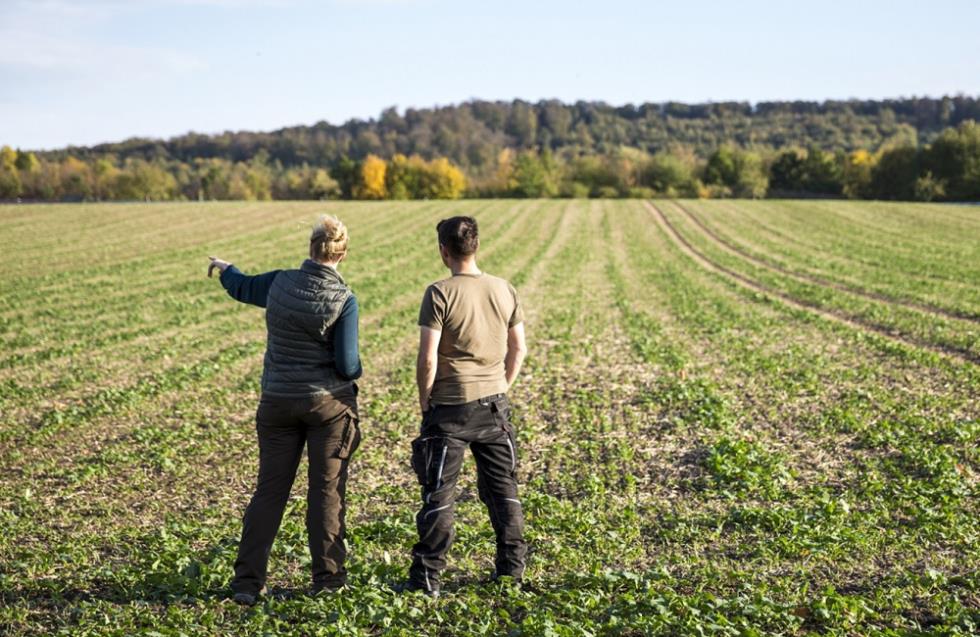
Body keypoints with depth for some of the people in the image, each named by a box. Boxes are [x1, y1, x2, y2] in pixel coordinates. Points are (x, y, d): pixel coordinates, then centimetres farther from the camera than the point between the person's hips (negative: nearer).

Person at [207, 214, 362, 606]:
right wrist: (355, 373, 10)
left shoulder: (280, 282, -4)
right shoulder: (344, 299, -14)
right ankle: (327, 577, 14)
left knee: (270, 490, 9)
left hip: (278, 402, 3)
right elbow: (347, 364, -15)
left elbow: (242, 287, 18)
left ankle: (247, 581, 10)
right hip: (329, 402, -3)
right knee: (326, 490, 7)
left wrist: (224, 268, 41)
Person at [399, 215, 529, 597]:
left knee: (438, 493, 3)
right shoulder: (504, 290, 2)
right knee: (502, 486, 16)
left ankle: (427, 577, 6)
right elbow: (518, 350, 7)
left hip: (449, 408, -5)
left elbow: (428, 358, -16)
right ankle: (512, 567, 23)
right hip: (494, 405, 5)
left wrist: (424, 400, -3)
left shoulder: (440, 294, -14)